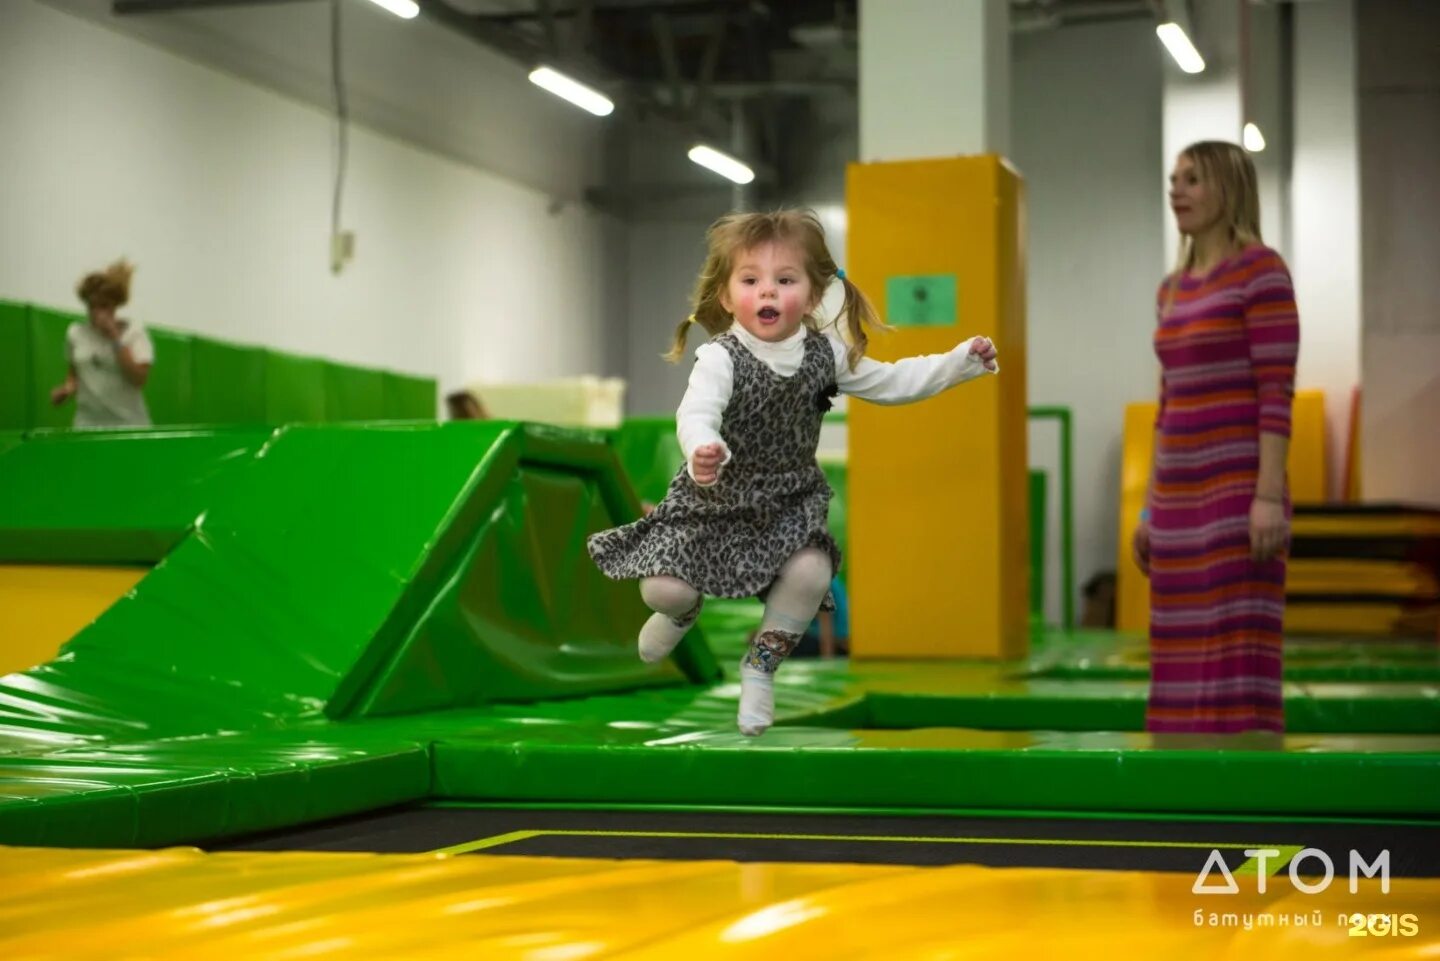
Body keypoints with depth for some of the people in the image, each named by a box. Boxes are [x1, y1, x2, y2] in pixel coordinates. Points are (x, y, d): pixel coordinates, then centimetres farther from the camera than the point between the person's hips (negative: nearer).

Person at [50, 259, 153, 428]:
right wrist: (67, 389, 2)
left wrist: (115, 338, -17)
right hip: (87, 426, 3)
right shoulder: (75, 333, 8)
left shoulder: (134, 332, -3)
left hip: (128, 426, -3)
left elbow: (139, 379, -15)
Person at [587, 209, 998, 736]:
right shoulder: (720, 358, -23)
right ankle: (684, 610, 30)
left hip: (789, 499, 3)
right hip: (715, 497, -3)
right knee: (663, 589, -13)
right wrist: (701, 450, -64)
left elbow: (891, 382, 5)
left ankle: (760, 666, 4)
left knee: (811, 573, -23)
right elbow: (696, 412, -40)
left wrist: (963, 359, -2)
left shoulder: (827, 352, -7)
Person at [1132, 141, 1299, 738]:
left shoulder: (1263, 269, -7)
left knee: (1239, 660, -10)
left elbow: (1278, 392, -13)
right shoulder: (1175, 289, 18)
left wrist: (1269, 497, -20)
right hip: (1184, 499, 8)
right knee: (1188, 665, 6)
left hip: (1239, 490, -8)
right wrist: (1152, 511, 17)